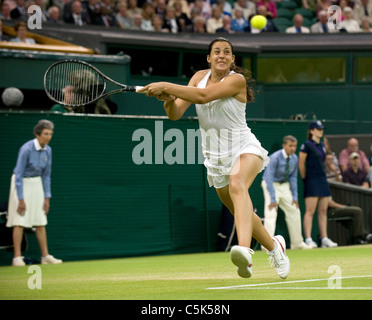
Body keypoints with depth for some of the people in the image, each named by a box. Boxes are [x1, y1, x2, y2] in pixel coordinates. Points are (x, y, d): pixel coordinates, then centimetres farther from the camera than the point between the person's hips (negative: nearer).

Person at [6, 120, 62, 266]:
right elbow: (19, 175, -20)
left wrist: (47, 197, 5)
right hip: (22, 183, -6)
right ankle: (17, 257, -6)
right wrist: (21, 199, -20)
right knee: (20, 222, -9)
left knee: (40, 222, 5)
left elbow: (46, 175, 8)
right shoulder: (26, 149, -22)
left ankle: (45, 256, 8)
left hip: (37, 183, 6)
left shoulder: (47, 150, -2)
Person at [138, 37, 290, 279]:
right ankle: (274, 246, 42)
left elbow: (203, 96, -30)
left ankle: (245, 250, -59)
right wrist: (168, 99, -24)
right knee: (241, 213, 15)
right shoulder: (199, 77, 4)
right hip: (216, 157, 7)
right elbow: (175, 114, -1)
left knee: (237, 185, -37)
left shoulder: (237, 80, -14)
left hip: (244, 148, -7)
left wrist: (165, 86, -32)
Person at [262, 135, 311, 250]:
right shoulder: (275, 157, -25)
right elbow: (269, 178, -26)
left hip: (285, 185, 7)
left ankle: (297, 243, 18)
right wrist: (272, 199, -30)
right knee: (271, 213, -19)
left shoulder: (294, 159, -4)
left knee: (294, 211, 7)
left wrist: (295, 197, -1)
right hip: (271, 184, -7)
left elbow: (293, 177, 4)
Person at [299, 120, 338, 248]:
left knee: (323, 211, 7)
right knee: (310, 211, -10)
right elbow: (301, 164, -9)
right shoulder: (306, 145, -9)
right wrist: (305, 178, -6)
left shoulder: (322, 145, 14)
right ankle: (308, 239, -11)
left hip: (323, 180, 8)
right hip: (312, 181, -8)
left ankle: (324, 239, 10)